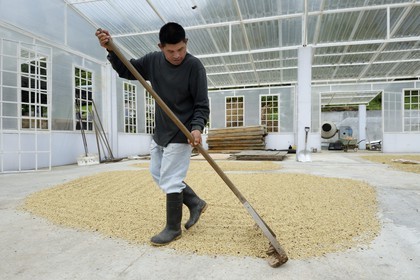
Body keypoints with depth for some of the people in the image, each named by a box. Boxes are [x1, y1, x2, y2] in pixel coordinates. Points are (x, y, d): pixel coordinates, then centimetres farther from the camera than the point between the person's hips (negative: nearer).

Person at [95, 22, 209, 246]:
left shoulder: (194, 66, -15)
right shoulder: (153, 61, 1)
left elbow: (202, 105, -15)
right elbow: (125, 70, 12)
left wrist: (197, 127, -32)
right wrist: (111, 49, -4)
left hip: (181, 135, -8)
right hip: (160, 132, 8)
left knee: (170, 181, -4)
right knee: (158, 175, 17)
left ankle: (173, 228, 16)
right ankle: (195, 203, 29)